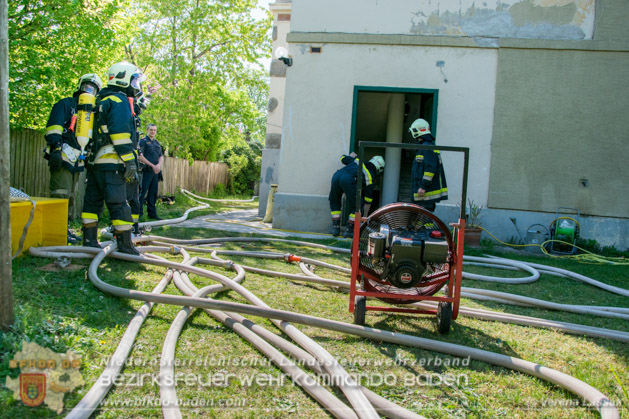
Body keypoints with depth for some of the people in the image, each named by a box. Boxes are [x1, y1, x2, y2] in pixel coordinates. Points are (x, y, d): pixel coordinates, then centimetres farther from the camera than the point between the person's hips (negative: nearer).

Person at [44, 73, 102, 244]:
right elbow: (54, 126, -12)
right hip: (63, 158, -8)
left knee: (71, 196, 12)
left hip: (76, 161, 8)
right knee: (61, 195, -11)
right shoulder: (65, 104, 1)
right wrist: (55, 148, -23)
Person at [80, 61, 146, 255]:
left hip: (95, 160, 10)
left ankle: (90, 240, 18)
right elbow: (120, 132, -18)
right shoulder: (119, 100, -8)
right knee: (118, 203, -7)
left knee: (93, 201, 11)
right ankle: (125, 244, -4)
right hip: (111, 161, -10)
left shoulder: (102, 101, 23)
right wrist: (130, 161, -19)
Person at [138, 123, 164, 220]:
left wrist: (159, 165, -6)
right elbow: (140, 157, -11)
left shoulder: (157, 143, 18)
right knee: (142, 192, -7)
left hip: (155, 171, 7)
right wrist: (152, 165, -14)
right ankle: (139, 213, -5)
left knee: (153, 192, 8)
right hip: (146, 171, -7)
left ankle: (152, 213, 13)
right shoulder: (143, 141, -3)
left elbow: (161, 157, 15)